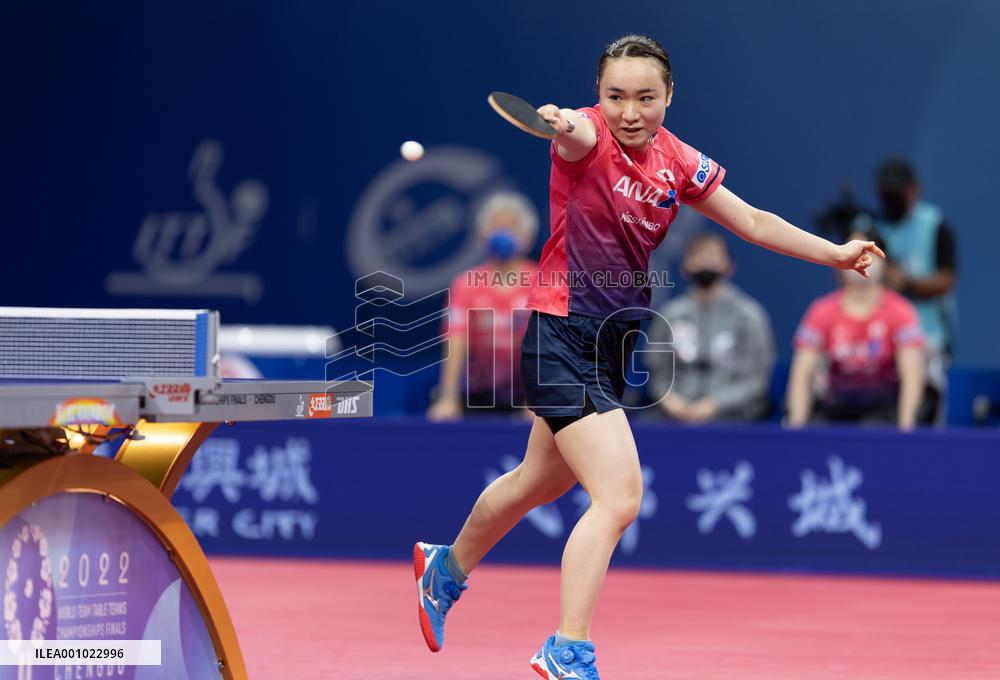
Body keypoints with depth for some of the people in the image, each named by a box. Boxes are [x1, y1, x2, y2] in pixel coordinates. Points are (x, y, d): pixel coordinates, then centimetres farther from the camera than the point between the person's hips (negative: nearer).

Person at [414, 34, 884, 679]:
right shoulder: (588, 139, -18)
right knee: (620, 497, -20)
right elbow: (578, 132, -43)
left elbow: (754, 222, 11)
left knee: (538, 483, 26)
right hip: (562, 334, -8)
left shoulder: (679, 162, 2)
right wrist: (563, 125, -67)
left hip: (614, 343, 8)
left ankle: (446, 569, 50)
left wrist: (838, 253, 5)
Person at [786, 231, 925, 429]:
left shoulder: (899, 313, -10)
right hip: (835, 407, 2)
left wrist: (905, 428, -29)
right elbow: (802, 375, -9)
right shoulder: (822, 312, -5)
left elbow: (911, 378, -17)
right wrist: (797, 426, -21)